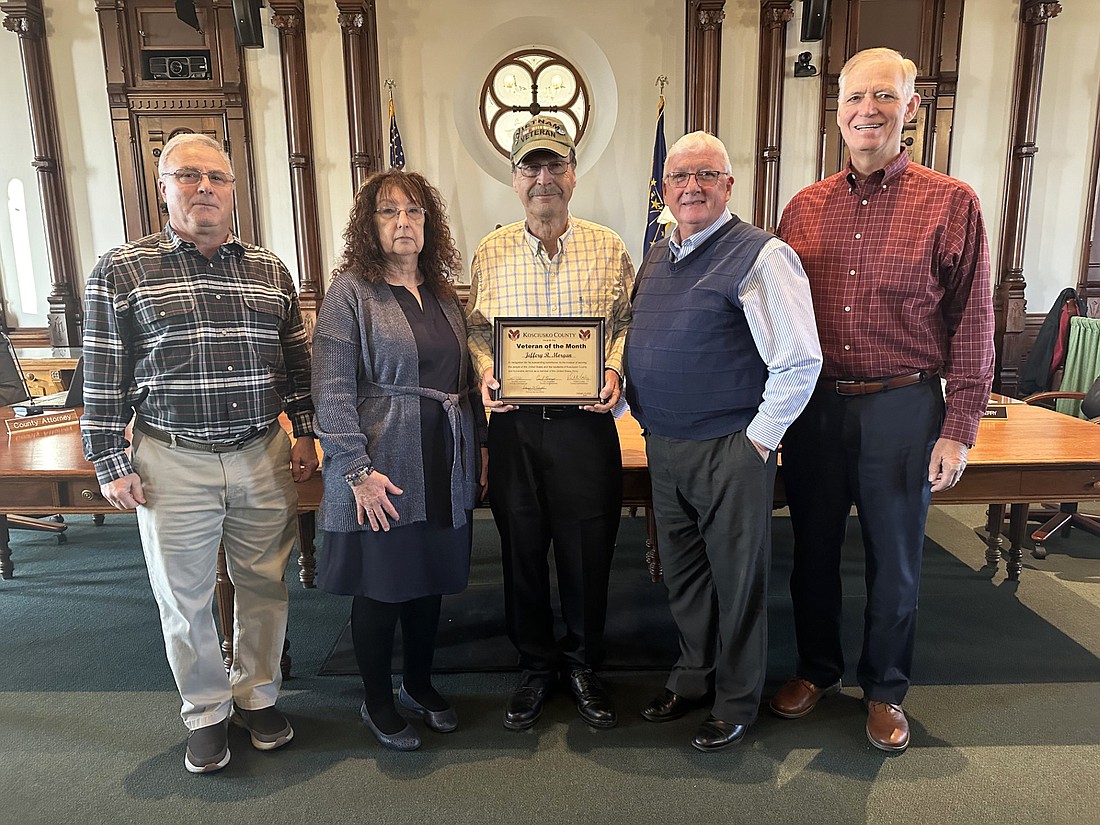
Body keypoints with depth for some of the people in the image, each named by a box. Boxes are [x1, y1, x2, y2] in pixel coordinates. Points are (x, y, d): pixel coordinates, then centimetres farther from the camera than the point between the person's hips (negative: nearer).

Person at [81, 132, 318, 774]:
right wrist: (112, 465, -3)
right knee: (185, 598, 10)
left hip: (264, 458, 3)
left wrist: (305, 435, 7)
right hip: (173, 464, -2)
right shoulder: (123, 271, -2)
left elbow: (297, 361, 11)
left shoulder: (270, 270, 7)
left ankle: (258, 696, 34)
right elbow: (103, 377, -1)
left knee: (265, 586, 12)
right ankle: (207, 713, 31)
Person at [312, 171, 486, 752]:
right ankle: (376, 702, 29)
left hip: (444, 465, 6)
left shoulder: (443, 293, 11)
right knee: (380, 586, 8)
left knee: (429, 579, 16)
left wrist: (478, 444, 10)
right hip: (382, 469, -5)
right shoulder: (351, 291, -7)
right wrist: (358, 469, -18)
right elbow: (331, 389, -13)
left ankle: (420, 686, 37)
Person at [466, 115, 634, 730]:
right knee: (522, 546, 10)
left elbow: (629, 323, 7)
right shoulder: (491, 253, 7)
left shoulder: (609, 248, 5)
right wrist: (485, 373, -8)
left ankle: (585, 663, 31)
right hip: (515, 424, 1)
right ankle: (537, 665, 31)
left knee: (588, 548, 7)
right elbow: (477, 329, 11)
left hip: (586, 421, -1)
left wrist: (615, 371, -11)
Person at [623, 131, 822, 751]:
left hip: (730, 452, -7)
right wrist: (633, 409, 12)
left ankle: (736, 704, 30)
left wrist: (758, 438, -14)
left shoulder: (760, 256, -13)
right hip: (662, 446, 7)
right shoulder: (657, 258, 12)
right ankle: (694, 678, 41)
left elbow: (801, 363, -16)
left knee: (737, 582, 9)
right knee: (682, 573, 19)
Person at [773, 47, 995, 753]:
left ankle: (886, 689, 33)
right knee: (814, 549, 15)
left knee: (895, 560, 11)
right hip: (814, 405, 3)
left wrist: (958, 429, -7)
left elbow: (972, 325, -3)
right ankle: (819, 669, 37)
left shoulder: (952, 203, -3)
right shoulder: (804, 208, 6)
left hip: (902, 407, -2)